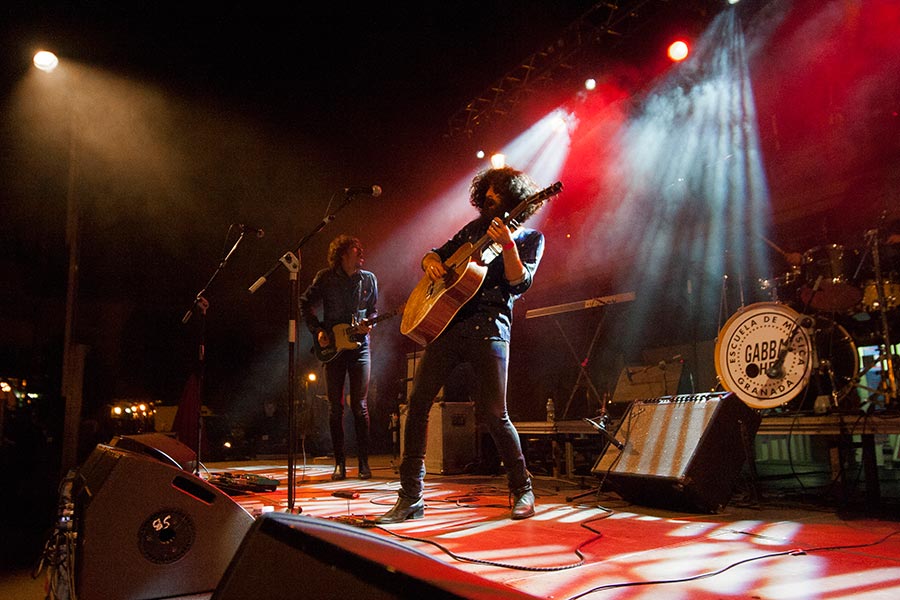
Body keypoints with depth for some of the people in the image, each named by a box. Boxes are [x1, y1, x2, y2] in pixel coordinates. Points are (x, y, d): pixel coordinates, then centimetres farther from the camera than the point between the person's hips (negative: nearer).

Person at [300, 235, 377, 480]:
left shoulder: (369, 279, 6)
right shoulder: (325, 278, 0)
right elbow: (305, 304, 7)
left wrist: (368, 324, -8)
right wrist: (317, 331, -3)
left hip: (359, 345, 0)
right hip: (332, 347, 0)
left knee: (360, 406, -3)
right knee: (335, 407, 3)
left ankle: (363, 462, 5)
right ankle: (339, 463, 12)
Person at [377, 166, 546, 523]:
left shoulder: (530, 238, 7)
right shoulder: (474, 228, 22)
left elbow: (519, 282, -8)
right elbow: (436, 253, 26)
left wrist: (507, 244, -22)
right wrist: (431, 263, 3)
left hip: (488, 328, -5)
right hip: (447, 321, 5)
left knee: (493, 413, -8)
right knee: (418, 402, -4)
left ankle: (523, 490, 15)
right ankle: (411, 499, 4)